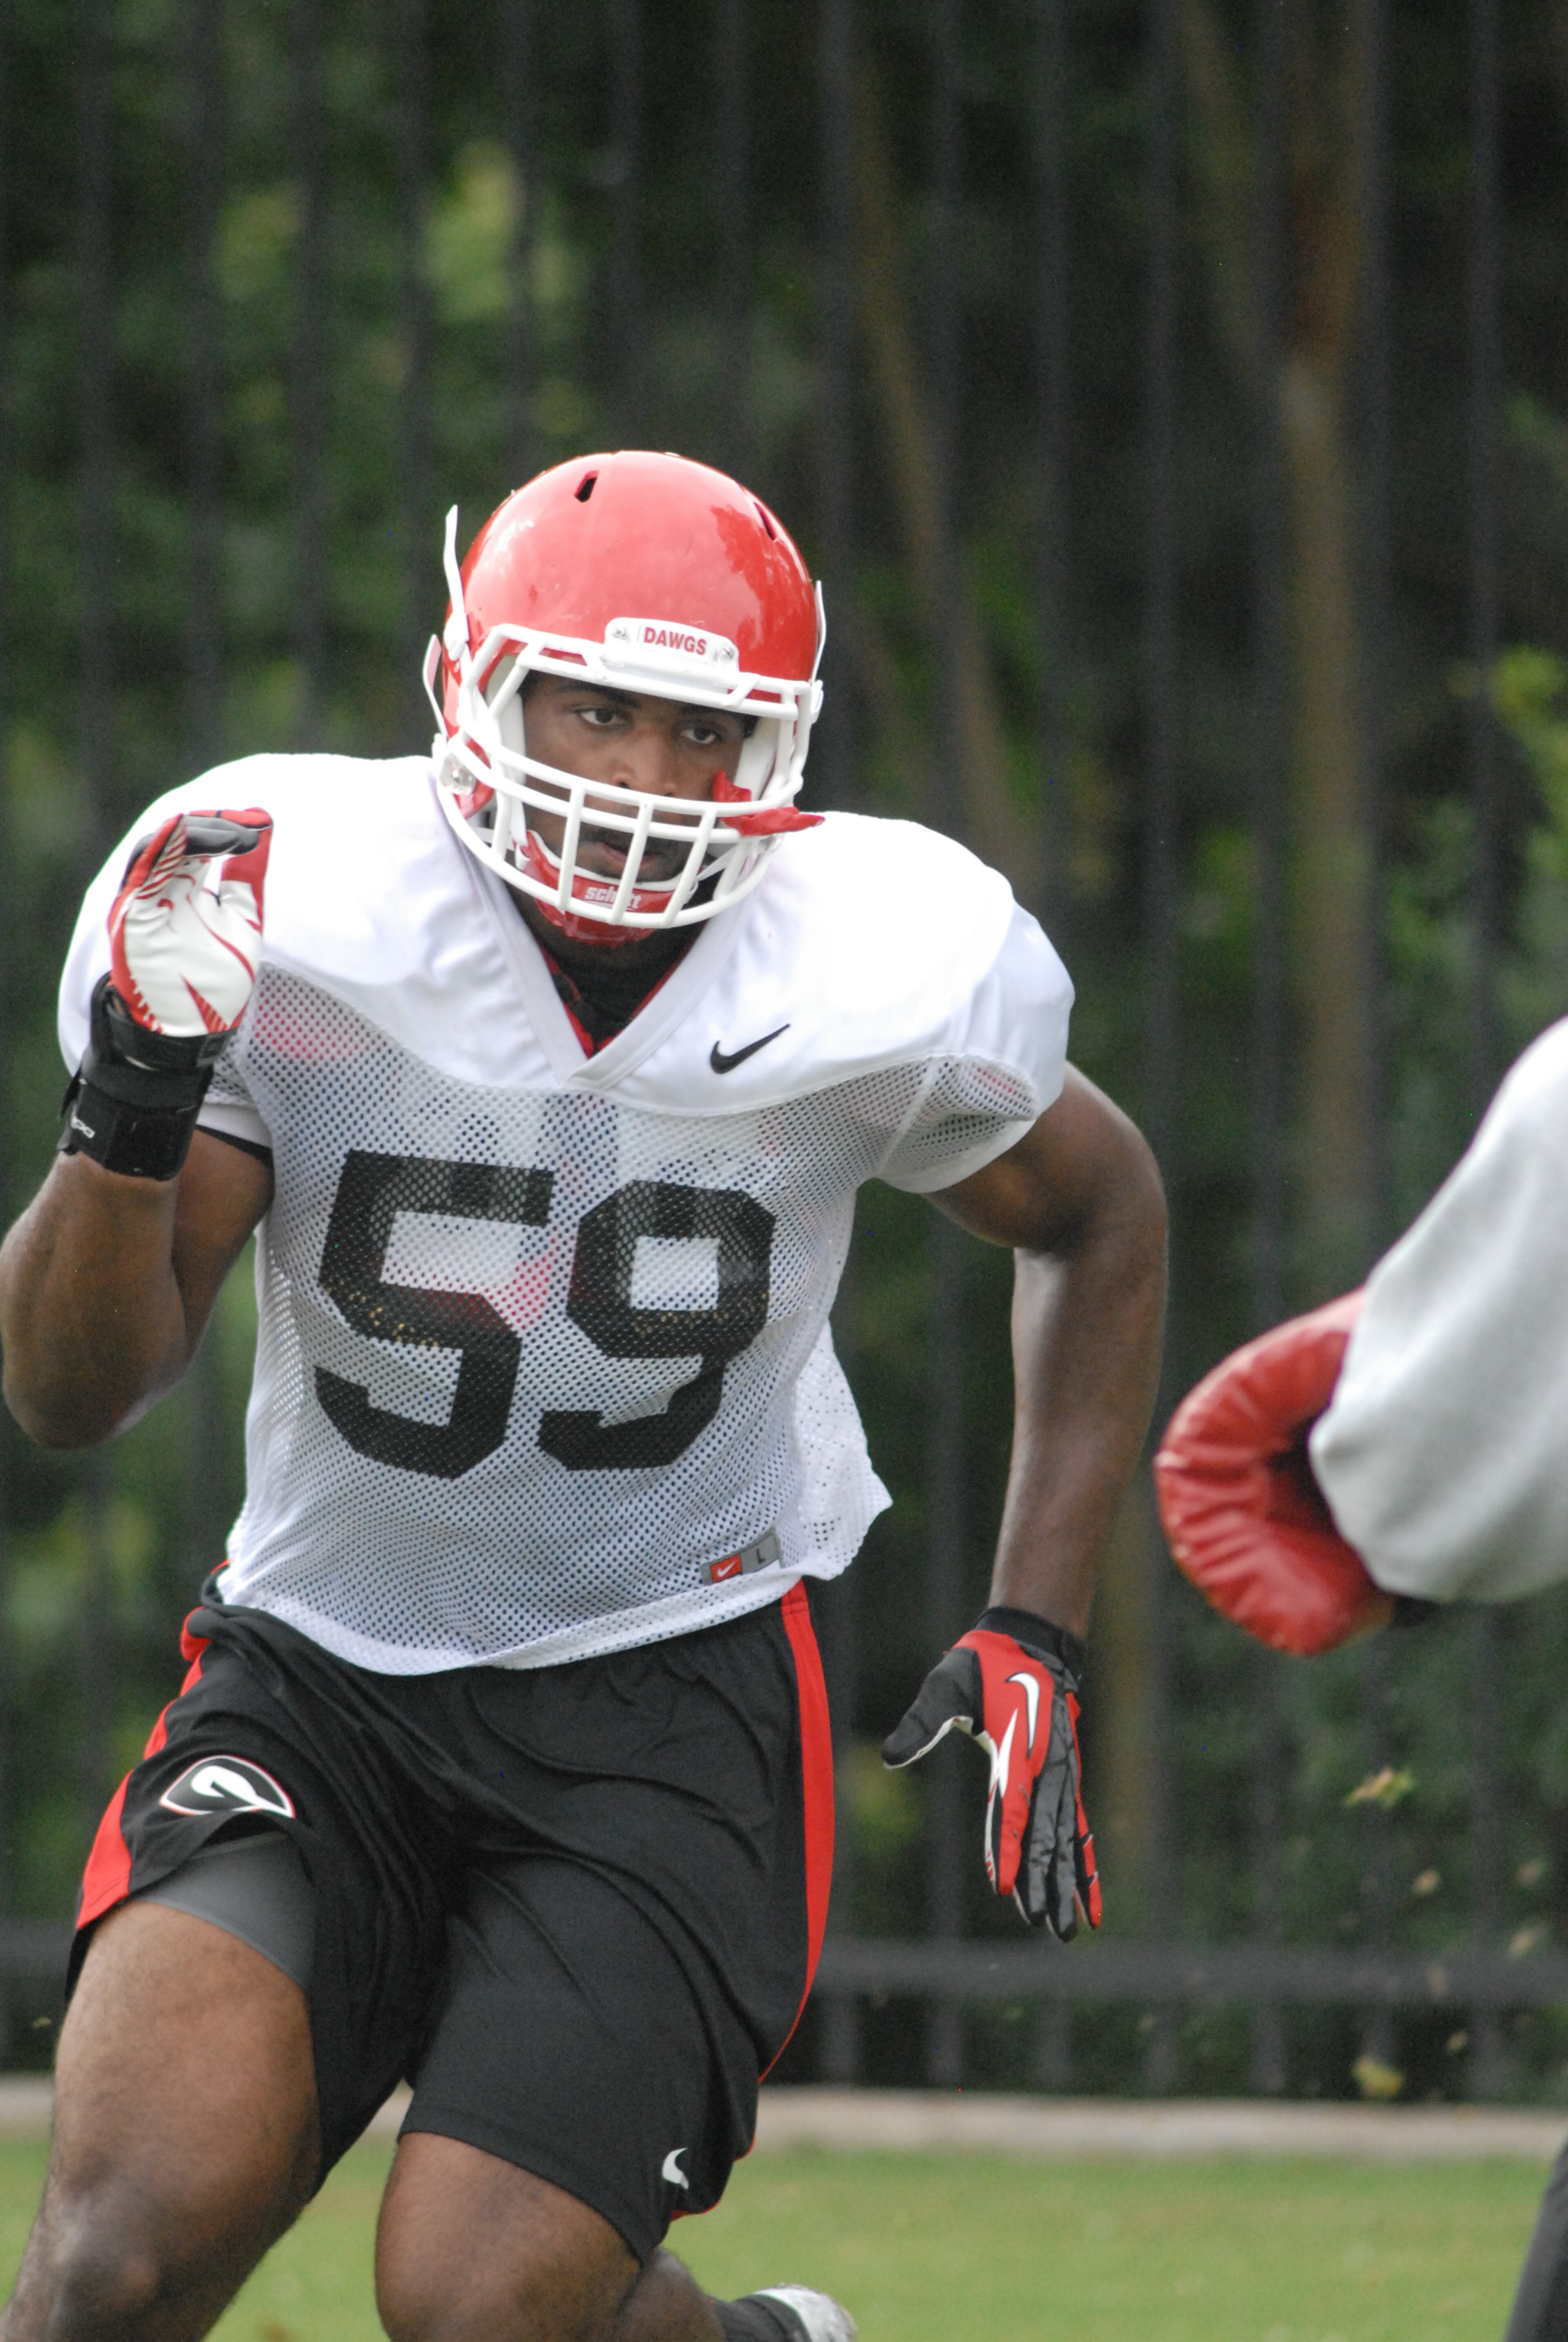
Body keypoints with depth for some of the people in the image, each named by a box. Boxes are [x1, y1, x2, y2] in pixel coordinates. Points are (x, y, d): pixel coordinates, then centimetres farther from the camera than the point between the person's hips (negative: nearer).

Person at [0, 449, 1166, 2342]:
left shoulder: (884, 971, -11)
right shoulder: (279, 914, -12)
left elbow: (1098, 1220, 13)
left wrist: (1037, 1637, 5)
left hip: (671, 1691, 0)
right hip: (321, 1681, 1)